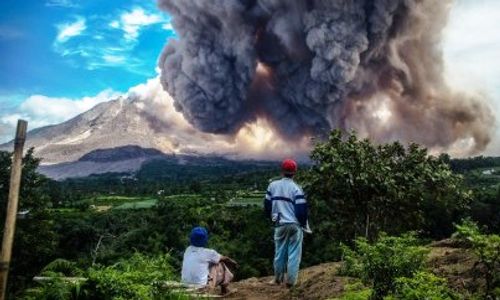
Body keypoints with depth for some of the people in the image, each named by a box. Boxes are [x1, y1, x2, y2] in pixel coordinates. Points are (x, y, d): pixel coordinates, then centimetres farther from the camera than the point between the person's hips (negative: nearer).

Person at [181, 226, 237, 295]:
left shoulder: (188, 250, 5)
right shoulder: (208, 253, -10)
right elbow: (224, 259, 10)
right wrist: (233, 262, 32)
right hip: (202, 287, -5)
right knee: (221, 265, 13)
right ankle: (224, 289, 25)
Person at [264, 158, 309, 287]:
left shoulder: (273, 185, 1)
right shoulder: (296, 188, -12)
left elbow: (267, 205, 9)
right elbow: (301, 209, -13)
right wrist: (304, 224, 4)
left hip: (279, 224, 4)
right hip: (295, 225, -4)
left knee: (280, 251, 16)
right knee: (293, 253, 4)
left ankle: (278, 278, 27)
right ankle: (291, 280, 6)